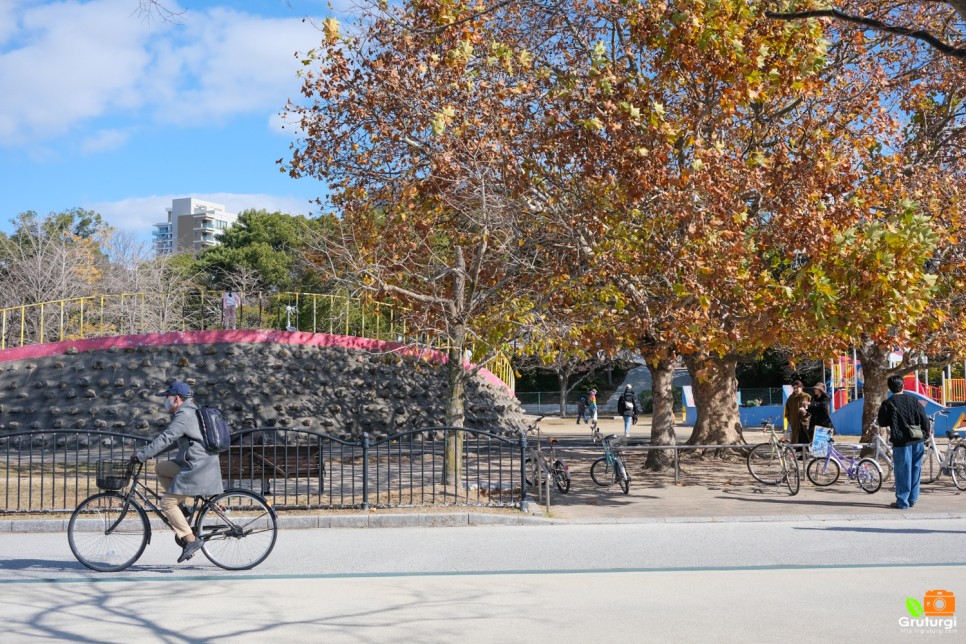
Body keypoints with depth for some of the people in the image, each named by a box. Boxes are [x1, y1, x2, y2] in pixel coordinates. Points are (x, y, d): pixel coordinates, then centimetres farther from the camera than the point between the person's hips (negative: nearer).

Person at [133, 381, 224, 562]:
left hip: (198, 468, -10)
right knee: (161, 468, 19)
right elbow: (169, 438, 25)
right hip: (194, 464, 10)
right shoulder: (190, 412, 19)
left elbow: (165, 439, -21)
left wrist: (142, 455, -17)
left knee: (167, 502, -7)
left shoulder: (184, 415, -14)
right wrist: (148, 452, 21)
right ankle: (181, 508, 16)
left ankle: (191, 540, -8)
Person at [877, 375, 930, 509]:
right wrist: (926, 433, 21)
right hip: (917, 441, 4)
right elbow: (924, 418, 6)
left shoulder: (888, 403, -6)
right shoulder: (913, 400, 4)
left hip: (901, 442, -4)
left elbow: (882, 423, 2)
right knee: (915, 470, 13)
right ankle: (912, 498, 19)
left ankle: (902, 502, 3)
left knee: (902, 472, 0)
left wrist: (881, 411, 19)